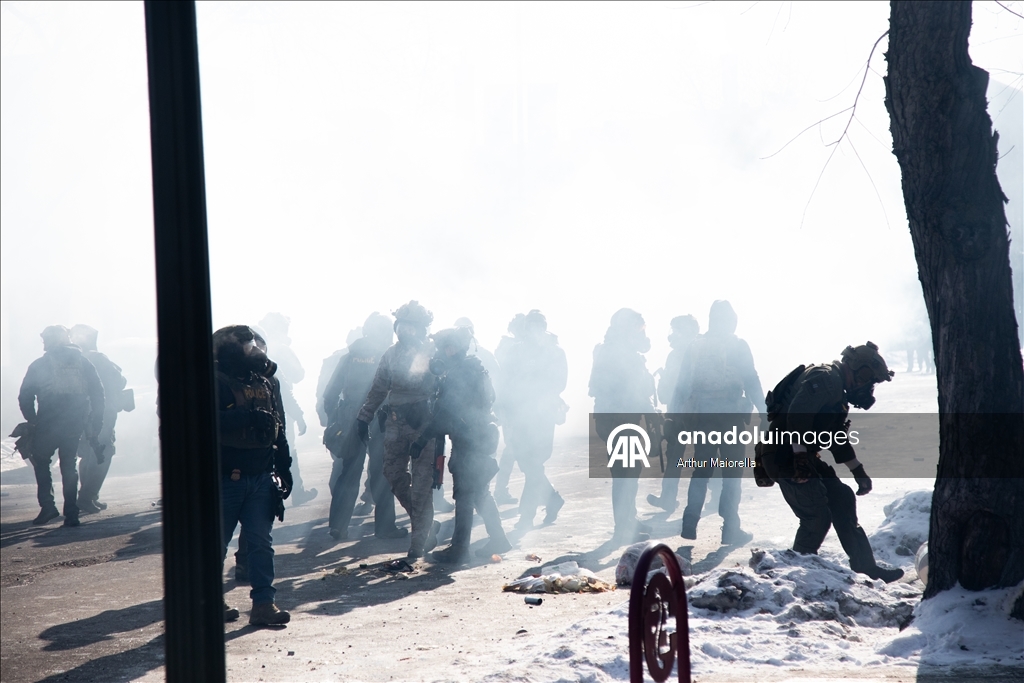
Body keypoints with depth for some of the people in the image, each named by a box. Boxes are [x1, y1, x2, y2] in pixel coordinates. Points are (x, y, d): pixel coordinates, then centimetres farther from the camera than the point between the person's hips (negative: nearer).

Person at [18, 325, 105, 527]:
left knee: (41, 461, 15)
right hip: (76, 424, 3)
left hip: (48, 424, -3)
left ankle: (47, 505, 0)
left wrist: (31, 421, 13)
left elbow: (25, 397, 1)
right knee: (69, 464, 13)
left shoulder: (39, 365, 2)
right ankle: (71, 514, 6)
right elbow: (98, 394, 4)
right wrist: (95, 424, 8)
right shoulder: (83, 363, 8)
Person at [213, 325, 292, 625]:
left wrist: (284, 469, 14)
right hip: (225, 477, -5)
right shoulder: (216, 382, -7)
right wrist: (249, 417, -28)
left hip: (261, 477, 5)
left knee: (261, 542, 2)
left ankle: (263, 603, 4)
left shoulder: (265, 384, 13)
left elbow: (278, 430, 18)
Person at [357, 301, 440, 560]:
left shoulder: (433, 352, -5)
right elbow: (378, 389, 18)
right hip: (395, 422, 6)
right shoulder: (392, 353, 11)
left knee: (421, 481, -3)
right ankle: (426, 525, 21)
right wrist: (364, 417, 17)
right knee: (394, 474, 6)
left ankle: (419, 540, 5)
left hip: (423, 423, -6)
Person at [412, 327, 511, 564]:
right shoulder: (477, 367, 10)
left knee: (464, 496, -3)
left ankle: (459, 549, 1)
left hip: (466, 441, -9)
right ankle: (497, 540, 21)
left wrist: (420, 442, -16)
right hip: (484, 437, 9)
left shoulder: (456, 374, -17)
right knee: (480, 493, 18)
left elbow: (443, 414, -20)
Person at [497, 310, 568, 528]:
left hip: (541, 414, -3)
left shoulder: (555, 352, 2)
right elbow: (505, 382, 6)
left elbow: (558, 383, -5)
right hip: (518, 413, 4)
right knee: (529, 463, 8)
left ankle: (527, 514, -1)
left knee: (533, 464, -7)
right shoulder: (515, 351, 9)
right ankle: (552, 499, 28)